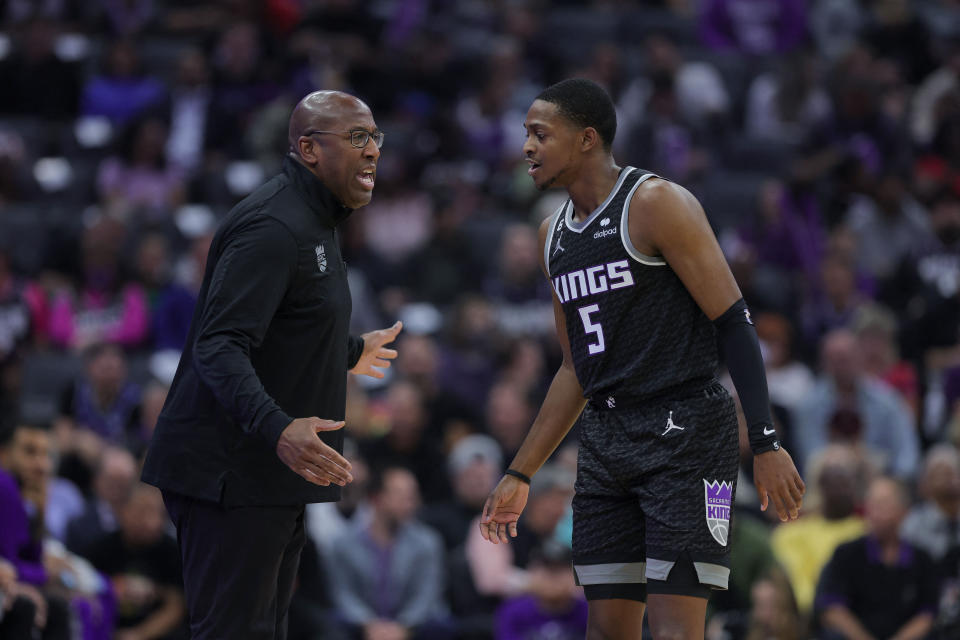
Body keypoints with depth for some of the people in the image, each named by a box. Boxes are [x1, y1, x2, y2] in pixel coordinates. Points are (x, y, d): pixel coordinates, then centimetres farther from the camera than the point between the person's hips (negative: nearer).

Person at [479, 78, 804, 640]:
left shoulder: (655, 204, -10)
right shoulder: (555, 234, 15)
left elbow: (734, 321, -13)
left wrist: (766, 445, -20)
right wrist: (520, 476, 20)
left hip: (684, 431, -8)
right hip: (605, 441, 8)